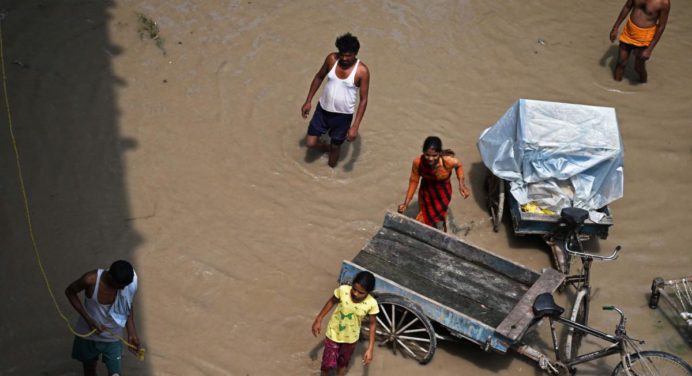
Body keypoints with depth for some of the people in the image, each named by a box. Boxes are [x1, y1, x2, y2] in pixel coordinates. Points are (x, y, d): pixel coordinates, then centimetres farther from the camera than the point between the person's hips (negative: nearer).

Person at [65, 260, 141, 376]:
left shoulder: (130, 283, -24)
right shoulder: (91, 280, -32)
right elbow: (70, 292, -13)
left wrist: (132, 334, -13)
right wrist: (88, 320, -20)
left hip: (113, 337, 1)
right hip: (88, 335, -1)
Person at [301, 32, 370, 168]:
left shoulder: (362, 71, -21)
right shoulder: (332, 59, -12)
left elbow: (363, 100, -15)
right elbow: (319, 77, 5)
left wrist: (355, 126, -19)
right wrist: (308, 101, 6)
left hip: (343, 115, -3)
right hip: (323, 109, 3)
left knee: (335, 146, 16)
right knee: (310, 142, 9)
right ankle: (328, 148, 42)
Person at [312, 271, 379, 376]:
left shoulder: (371, 304, -28)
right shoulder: (342, 290, -28)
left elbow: (372, 324, -12)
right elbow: (332, 302, -7)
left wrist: (370, 349, -12)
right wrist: (318, 320, 0)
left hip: (350, 339, 0)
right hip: (333, 334, 0)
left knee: (343, 363, 25)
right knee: (328, 363, 14)